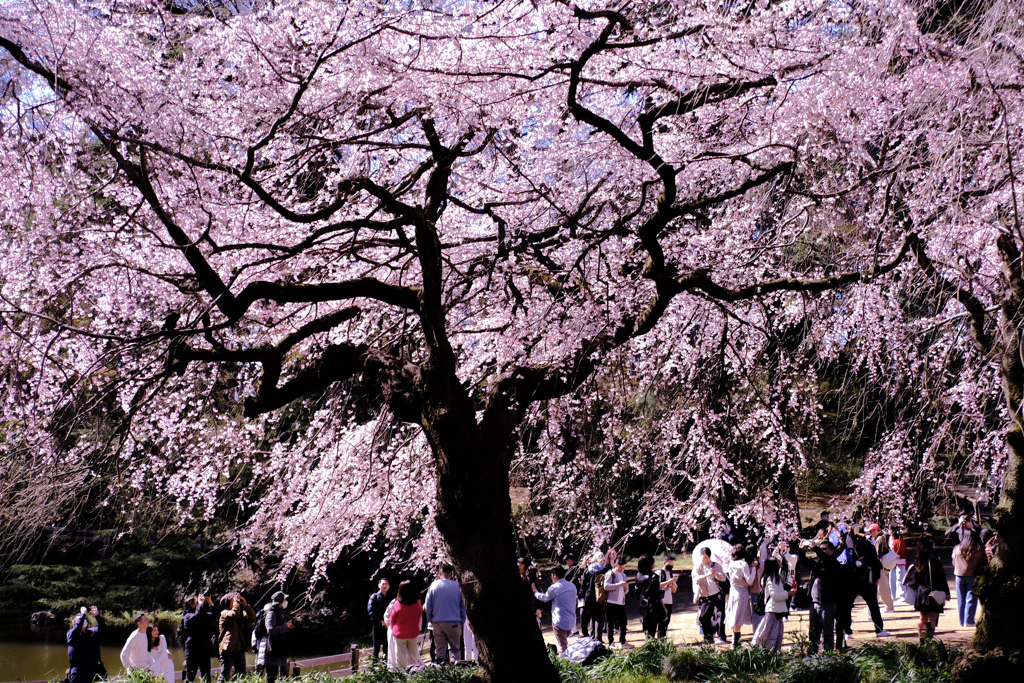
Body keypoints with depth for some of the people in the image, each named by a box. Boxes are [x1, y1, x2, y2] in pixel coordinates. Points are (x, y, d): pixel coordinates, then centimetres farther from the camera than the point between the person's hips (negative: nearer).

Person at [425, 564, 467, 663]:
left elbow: (428, 606, 4)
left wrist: (430, 621, 16)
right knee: (455, 649, 8)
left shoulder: (433, 585, -1)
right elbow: (463, 606, 7)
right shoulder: (458, 586, -2)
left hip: (438, 622, 1)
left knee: (439, 649, 9)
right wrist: (462, 622, 18)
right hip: (454, 622, -1)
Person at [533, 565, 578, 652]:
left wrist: (535, 592, 23)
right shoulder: (572, 586, 7)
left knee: (562, 646, -3)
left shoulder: (554, 588, -14)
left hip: (560, 622, -7)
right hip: (571, 621, 7)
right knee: (565, 642, 22)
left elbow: (544, 598, 2)